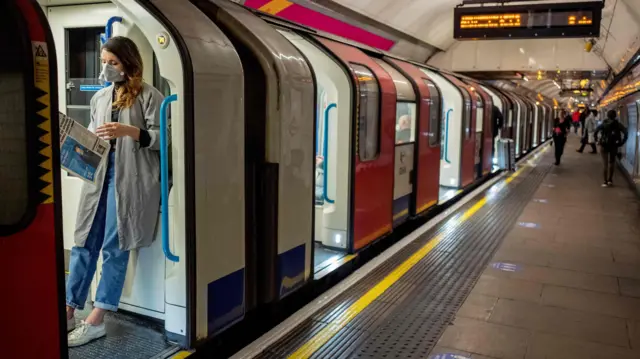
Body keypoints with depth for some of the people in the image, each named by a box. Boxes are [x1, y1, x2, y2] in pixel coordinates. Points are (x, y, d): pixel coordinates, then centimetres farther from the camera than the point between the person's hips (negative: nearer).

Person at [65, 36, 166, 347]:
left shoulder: (148, 95, -1)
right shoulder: (99, 97, 16)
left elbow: (162, 137, -8)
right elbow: (93, 135, 22)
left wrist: (130, 131, -20)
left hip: (130, 178, -6)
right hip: (99, 174, 6)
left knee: (115, 247, 0)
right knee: (84, 243, 7)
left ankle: (96, 321, 7)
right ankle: (68, 313, 17)